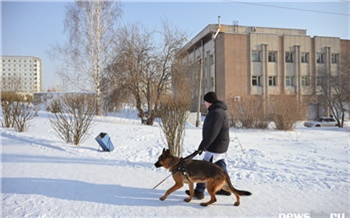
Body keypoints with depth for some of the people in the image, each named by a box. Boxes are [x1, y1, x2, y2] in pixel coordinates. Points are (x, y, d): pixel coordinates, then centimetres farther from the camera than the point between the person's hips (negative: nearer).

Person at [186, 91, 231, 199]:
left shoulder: (216, 113, -24)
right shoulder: (218, 110, 10)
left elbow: (211, 133, -28)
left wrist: (202, 146, -23)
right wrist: (204, 145, 19)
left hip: (215, 147, -10)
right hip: (221, 146, 10)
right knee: (220, 166, 19)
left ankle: (199, 191, 7)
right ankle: (225, 188, 30)